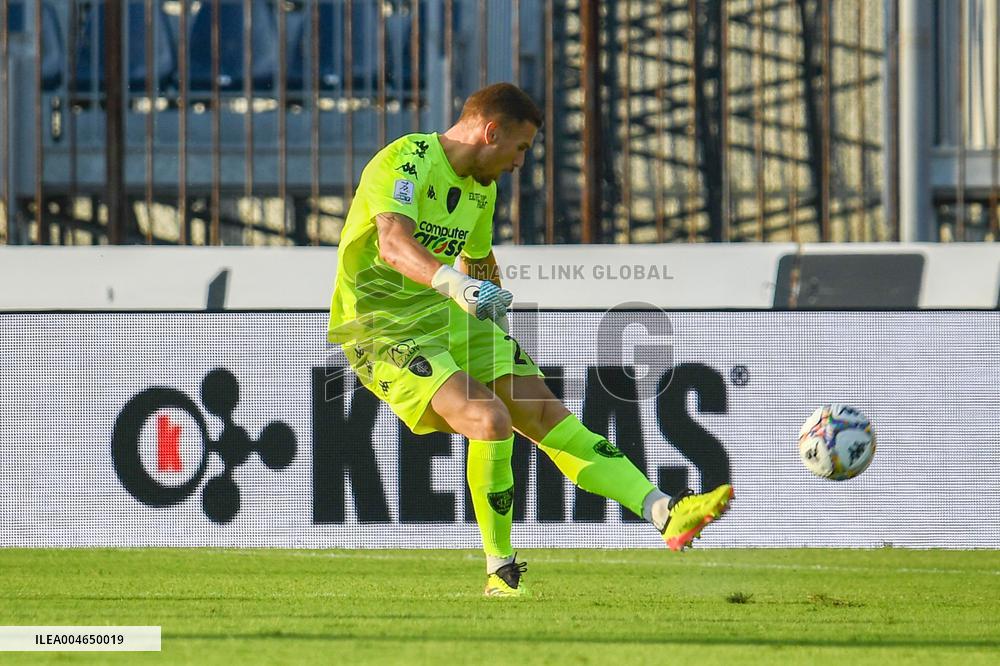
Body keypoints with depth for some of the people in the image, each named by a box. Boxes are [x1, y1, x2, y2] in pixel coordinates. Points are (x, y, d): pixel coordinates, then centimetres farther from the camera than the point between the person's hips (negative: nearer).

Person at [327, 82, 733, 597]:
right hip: (381, 330, -8)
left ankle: (664, 513, -5)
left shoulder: (482, 187, 10)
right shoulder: (406, 163, -20)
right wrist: (455, 285, -55)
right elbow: (392, 243, -39)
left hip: (448, 320, 8)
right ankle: (500, 574, -9)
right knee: (490, 419, -26)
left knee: (545, 412, -3)